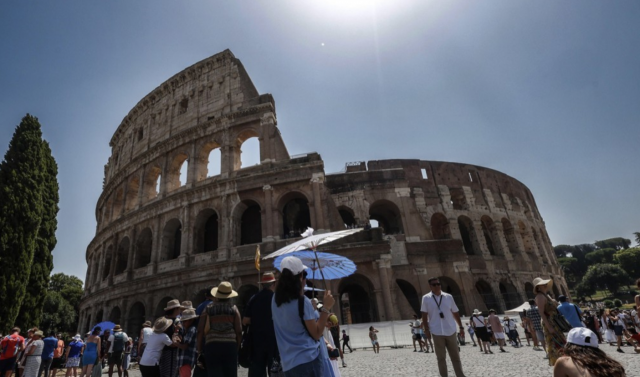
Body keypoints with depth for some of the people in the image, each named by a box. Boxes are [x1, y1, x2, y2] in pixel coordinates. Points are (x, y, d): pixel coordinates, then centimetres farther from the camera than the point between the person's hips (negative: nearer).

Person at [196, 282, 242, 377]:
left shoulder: (208, 309, 6)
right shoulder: (233, 309, 5)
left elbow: (200, 330, 1)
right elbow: (239, 331, 0)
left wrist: (199, 348, 10)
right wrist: (237, 347, 10)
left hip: (212, 346, 0)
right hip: (230, 345, 0)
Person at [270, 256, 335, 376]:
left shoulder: (275, 299, 4)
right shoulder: (302, 302, -18)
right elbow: (316, 334, -11)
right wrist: (326, 308, -11)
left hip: (288, 364, 7)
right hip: (308, 360, -7)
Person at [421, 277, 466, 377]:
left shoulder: (448, 297, 3)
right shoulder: (426, 298, -3)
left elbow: (455, 313, 12)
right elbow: (424, 315, -2)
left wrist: (461, 326, 11)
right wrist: (426, 329, -7)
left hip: (450, 331, 2)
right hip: (437, 332, -2)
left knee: (455, 356, 11)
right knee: (441, 358, 8)